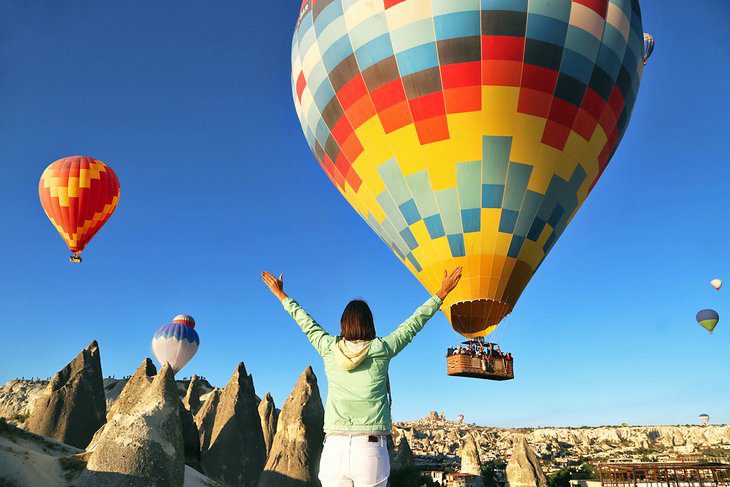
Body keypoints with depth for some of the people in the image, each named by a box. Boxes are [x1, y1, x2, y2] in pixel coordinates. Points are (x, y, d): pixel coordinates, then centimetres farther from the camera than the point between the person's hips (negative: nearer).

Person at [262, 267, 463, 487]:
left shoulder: (329, 349, 3)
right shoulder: (381, 349, -1)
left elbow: (306, 323, 18)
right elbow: (415, 322, 8)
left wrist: (281, 294, 35)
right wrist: (442, 292, 20)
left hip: (333, 449, 2)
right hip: (371, 451, -2)